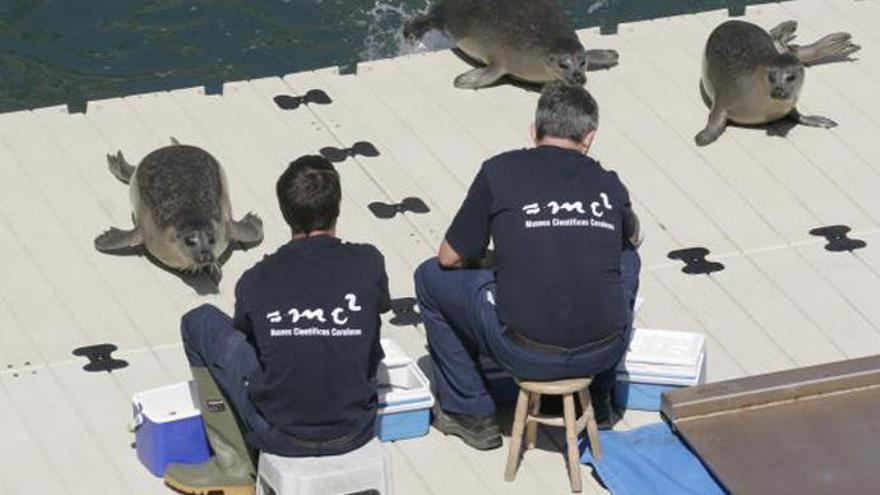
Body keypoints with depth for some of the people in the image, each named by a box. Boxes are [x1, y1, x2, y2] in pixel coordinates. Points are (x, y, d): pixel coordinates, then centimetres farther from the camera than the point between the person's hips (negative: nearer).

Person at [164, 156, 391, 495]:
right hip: (355, 432, 2)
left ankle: (234, 467, 15)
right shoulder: (368, 264, -9)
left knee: (199, 323, 14)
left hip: (282, 437, -2)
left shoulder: (255, 282, -10)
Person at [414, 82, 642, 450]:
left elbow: (451, 258, 8)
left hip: (528, 355, -3)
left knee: (432, 277, 20)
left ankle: (470, 413, 27)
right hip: (607, 349, 3)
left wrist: (484, 264, 31)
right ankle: (599, 402, 40)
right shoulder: (608, 183, 10)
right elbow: (633, 237, 33)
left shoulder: (500, 172, 1)